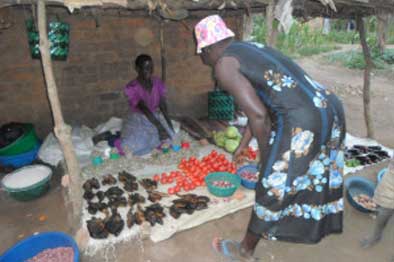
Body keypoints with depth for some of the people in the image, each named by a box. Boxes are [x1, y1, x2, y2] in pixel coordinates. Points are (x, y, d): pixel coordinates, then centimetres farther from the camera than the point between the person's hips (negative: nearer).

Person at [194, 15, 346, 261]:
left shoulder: (223, 64, -5)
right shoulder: (251, 49, 22)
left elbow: (258, 115, -16)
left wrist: (266, 158, 0)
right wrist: (242, 146, 34)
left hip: (302, 121, -9)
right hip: (330, 107, 9)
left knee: (273, 185, 7)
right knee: (316, 173, 28)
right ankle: (316, 226, 56)